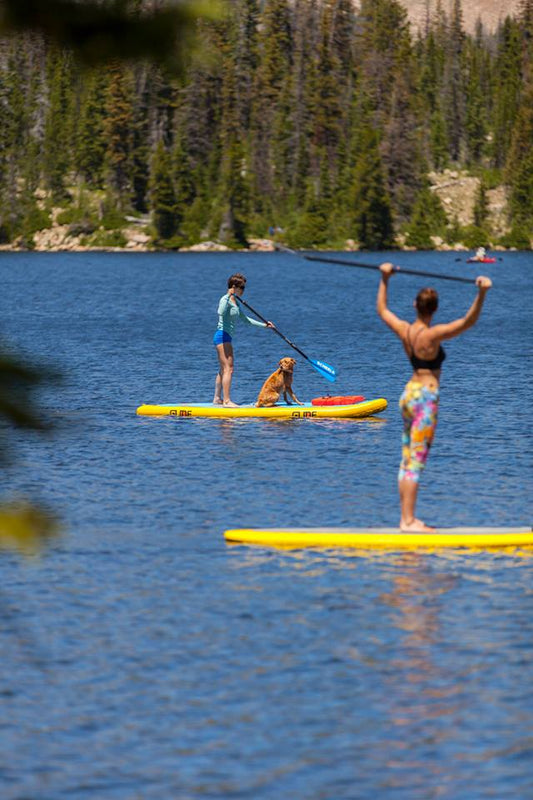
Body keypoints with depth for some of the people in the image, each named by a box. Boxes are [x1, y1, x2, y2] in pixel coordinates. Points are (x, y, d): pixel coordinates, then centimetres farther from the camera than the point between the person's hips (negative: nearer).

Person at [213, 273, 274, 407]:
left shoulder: (235, 303, 17)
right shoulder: (225, 299, -13)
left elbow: (245, 319, 27)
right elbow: (221, 312, -34)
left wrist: (264, 325, 26)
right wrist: (228, 296, -33)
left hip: (226, 338, 10)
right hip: (222, 335, -10)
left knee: (223, 370, 14)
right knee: (228, 369, -12)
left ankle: (217, 398, 19)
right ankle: (226, 400, -15)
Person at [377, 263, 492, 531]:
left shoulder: (404, 330, 3)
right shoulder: (432, 335, -17)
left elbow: (382, 310, 22)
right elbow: (468, 321, -28)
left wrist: (384, 279, 31)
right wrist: (481, 294, -38)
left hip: (409, 395, 8)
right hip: (425, 398, -8)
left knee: (407, 461, 12)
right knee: (416, 462, -8)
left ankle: (406, 518, 16)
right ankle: (409, 521, -9)